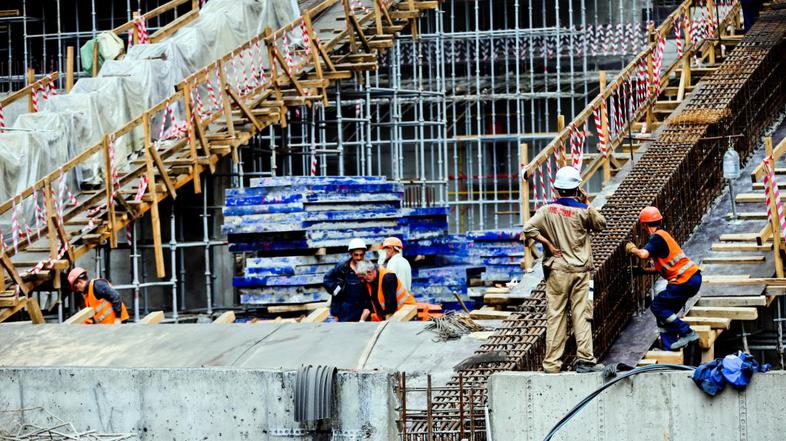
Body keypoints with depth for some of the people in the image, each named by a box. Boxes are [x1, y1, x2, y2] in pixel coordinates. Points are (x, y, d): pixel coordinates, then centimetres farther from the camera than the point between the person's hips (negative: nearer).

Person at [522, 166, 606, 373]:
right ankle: (584, 360, 1)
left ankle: (552, 363, 3)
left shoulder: (548, 209, -4)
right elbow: (601, 224, 12)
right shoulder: (584, 210, -6)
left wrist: (548, 244, -5)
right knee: (581, 315, 3)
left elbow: (529, 229, -14)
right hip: (580, 270, -1)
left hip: (557, 271, 1)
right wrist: (586, 203, 12)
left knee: (555, 316, 3)